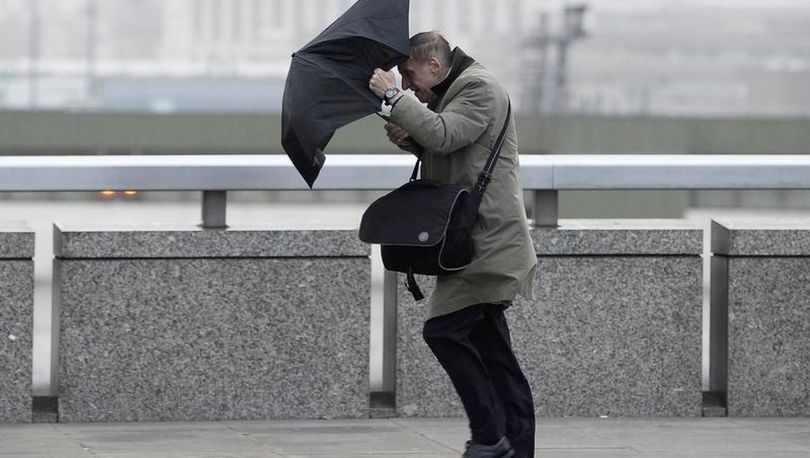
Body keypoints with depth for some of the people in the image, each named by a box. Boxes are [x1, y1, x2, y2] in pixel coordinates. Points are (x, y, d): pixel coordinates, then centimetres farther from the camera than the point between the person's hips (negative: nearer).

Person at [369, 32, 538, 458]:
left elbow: (443, 135, -25)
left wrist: (394, 96, -19)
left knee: (443, 330, -15)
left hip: (487, 240, -11)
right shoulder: (451, 91, 20)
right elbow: (438, 147, 26)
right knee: (491, 346, 10)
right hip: (481, 242, 11)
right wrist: (409, 140, 6)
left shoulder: (479, 88, -11)